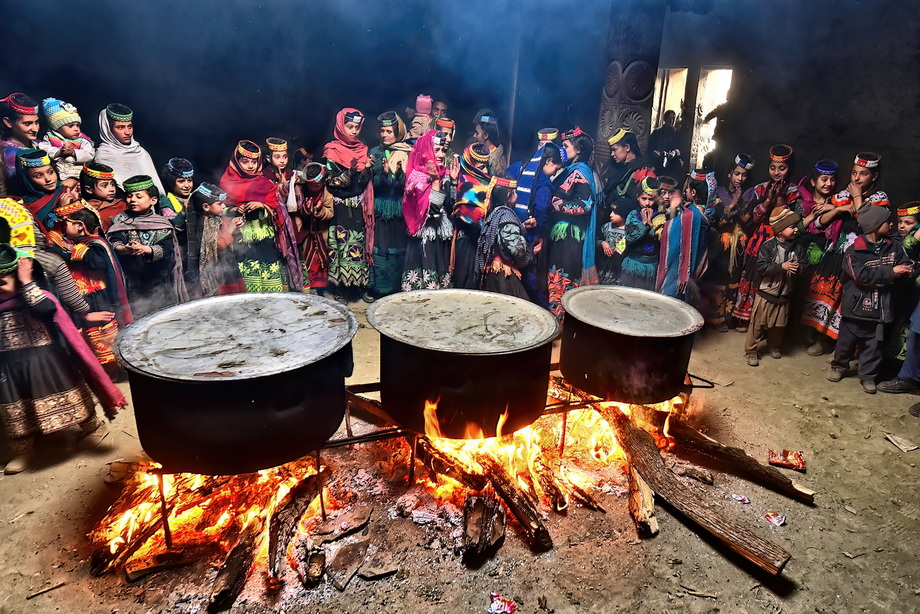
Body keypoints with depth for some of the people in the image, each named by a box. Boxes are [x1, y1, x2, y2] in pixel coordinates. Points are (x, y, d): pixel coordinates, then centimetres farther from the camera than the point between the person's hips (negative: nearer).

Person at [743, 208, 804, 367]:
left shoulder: (794, 247, 1)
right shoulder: (768, 246, -16)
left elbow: (799, 265, 12)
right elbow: (761, 267, -24)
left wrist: (797, 269, -10)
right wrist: (782, 266, -26)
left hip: (784, 294, 5)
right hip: (766, 293, -5)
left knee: (779, 324, 17)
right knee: (758, 323, 3)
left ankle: (774, 346, 39)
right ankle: (750, 350, 14)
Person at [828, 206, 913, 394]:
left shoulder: (894, 248, 3)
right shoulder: (853, 251, -11)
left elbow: (907, 266, 0)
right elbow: (862, 275, -21)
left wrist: (907, 269, -22)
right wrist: (890, 272, -20)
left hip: (879, 307, 3)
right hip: (856, 306, -3)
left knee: (874, 345, 11)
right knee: (846, 341, 12)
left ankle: (868, 375, 24)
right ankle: (839, 366, 32)